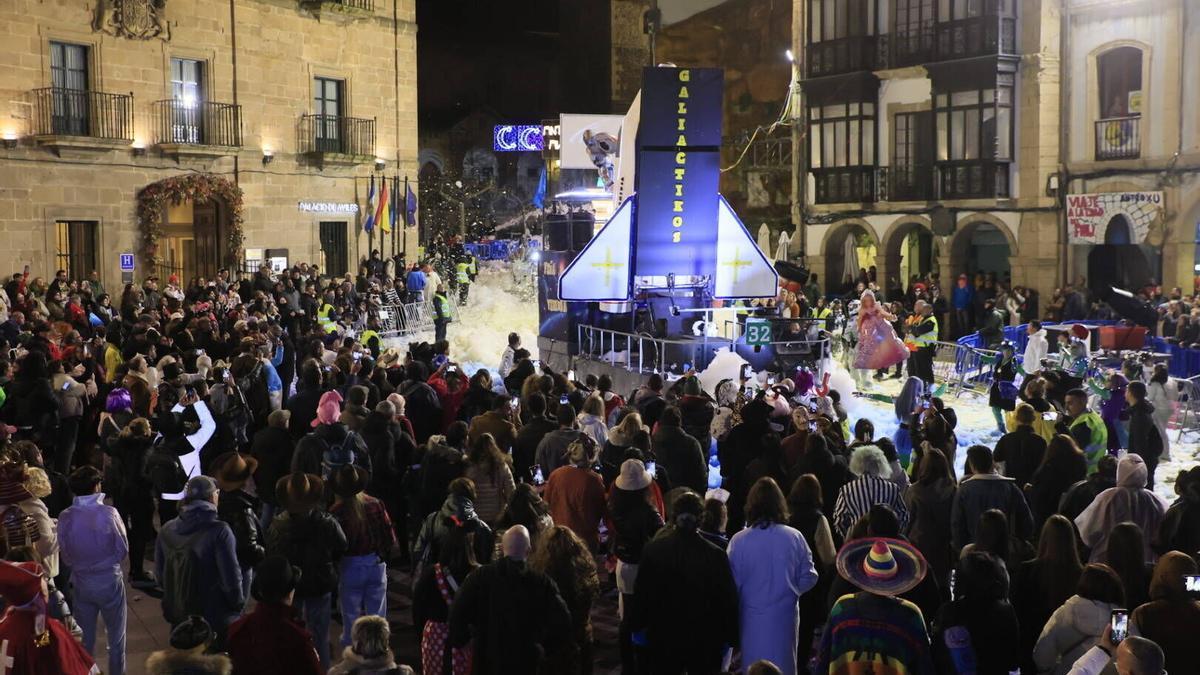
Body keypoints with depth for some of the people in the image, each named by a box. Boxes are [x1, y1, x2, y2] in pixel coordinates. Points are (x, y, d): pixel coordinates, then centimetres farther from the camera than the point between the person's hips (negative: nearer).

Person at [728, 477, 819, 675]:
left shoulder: (738, 540, -15)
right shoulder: (794, 538, -12)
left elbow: (733, 584, -7)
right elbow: (808, 578, -3)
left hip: (752, 619, -1)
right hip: (784, 616, 1)